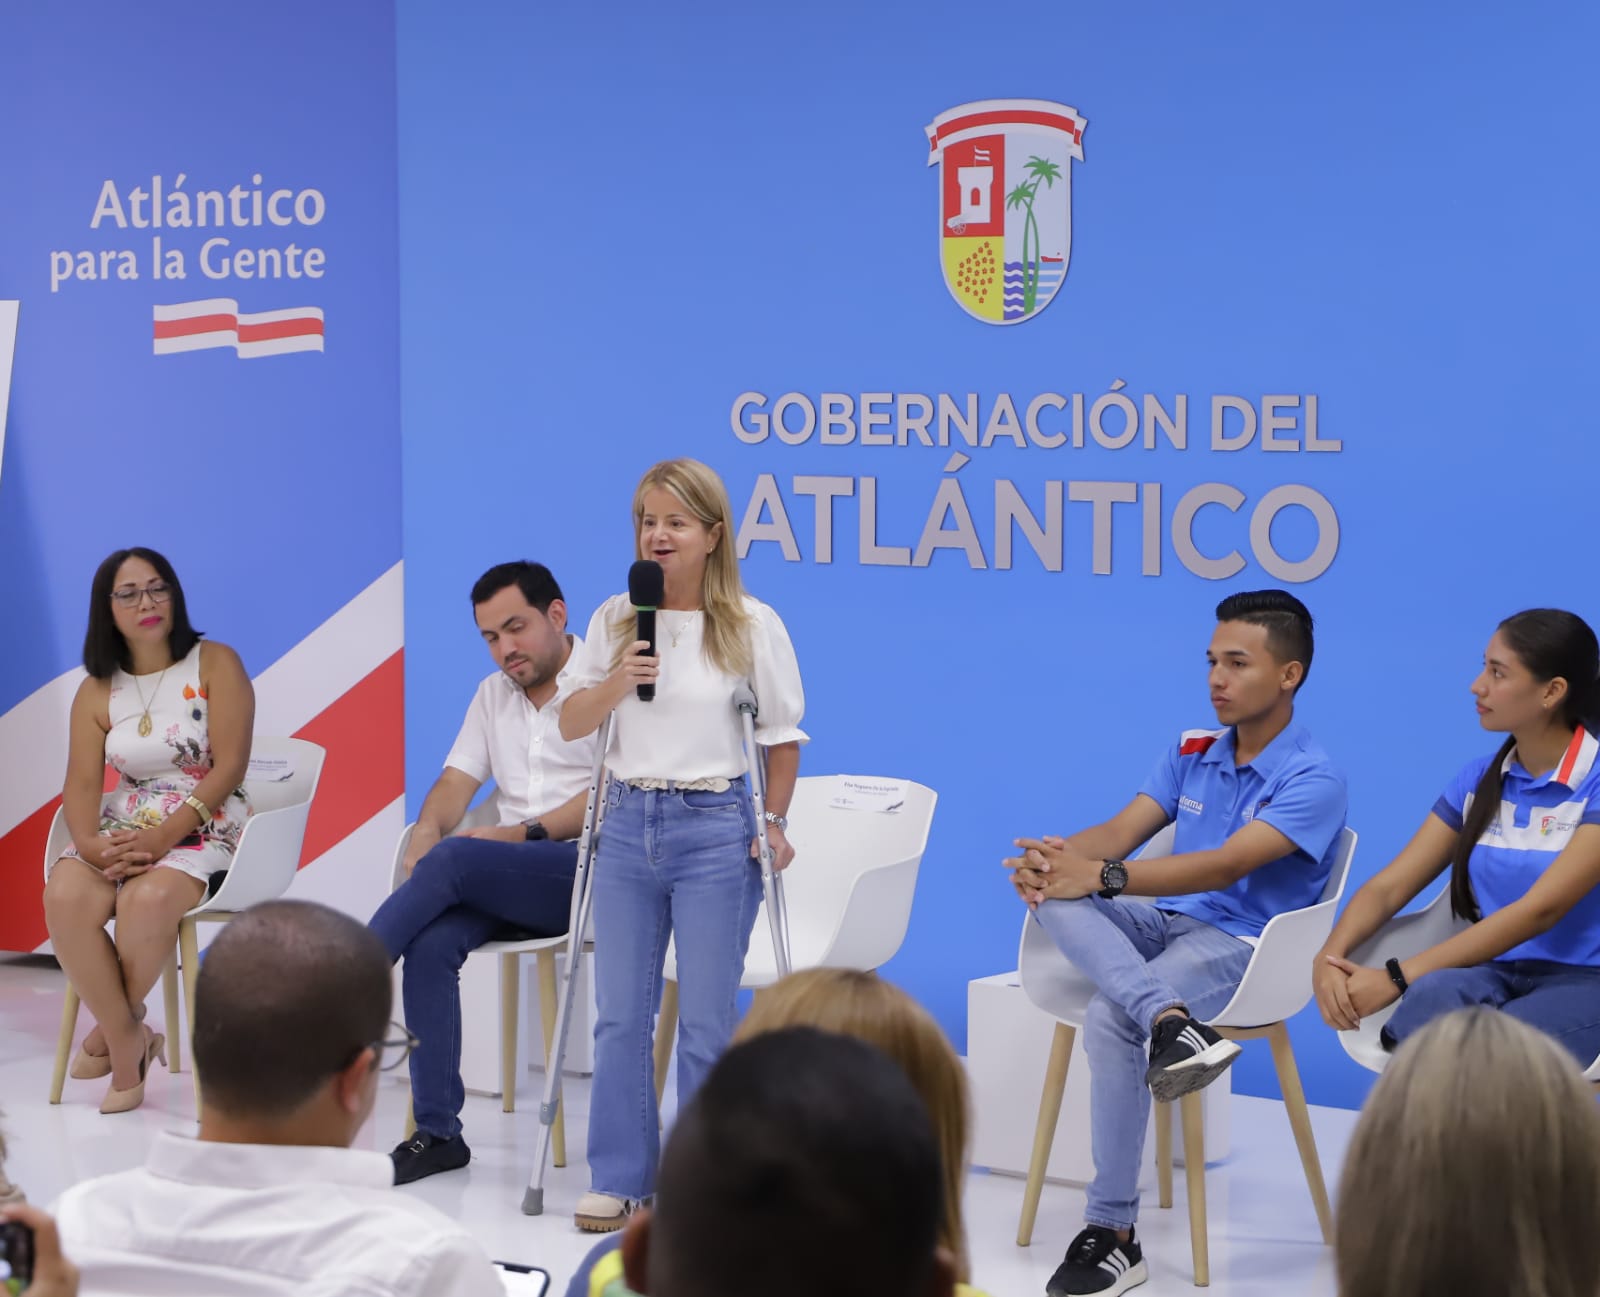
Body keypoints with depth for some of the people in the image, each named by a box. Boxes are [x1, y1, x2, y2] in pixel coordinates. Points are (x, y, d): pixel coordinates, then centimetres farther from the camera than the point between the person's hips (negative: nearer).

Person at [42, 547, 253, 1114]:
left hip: (206, 827, -4)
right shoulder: (97, 691, 8)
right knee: (63, 896, -29)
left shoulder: (215, 664, -2)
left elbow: (229, 767, -10)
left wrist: (165, 835, -21)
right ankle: (127, 1040, -16)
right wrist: (91, 843, -23)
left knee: (148, 899, -36)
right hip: (124, 828, 4)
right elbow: (82, 783, 0)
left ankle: (113, 1027, -10)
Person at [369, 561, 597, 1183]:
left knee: (454, 860, -30)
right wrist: (424, 836, -8)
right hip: (508, 885, 6)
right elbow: (456, 783, 13)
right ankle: (437, 1133, -21)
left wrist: (525, 833, -20)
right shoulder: (493, 695, 21)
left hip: (591, 870, -6)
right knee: (431, 942, -25)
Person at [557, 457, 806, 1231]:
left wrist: (773, 825, -1)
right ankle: (618, 1179, 15)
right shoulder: (614, 620, 5)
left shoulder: (753, 626, -3)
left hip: (715, 827, -3)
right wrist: (617, 682, -12)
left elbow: (781, 736, 3)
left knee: (705, 1019, 2)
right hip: (627, 824, 3)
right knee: (620, 1015, 6)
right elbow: (570, 723, 6)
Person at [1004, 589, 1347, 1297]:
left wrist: (1103, 877, -30)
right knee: (1051, 890, -23)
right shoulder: (1189, 753, 13)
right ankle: (1169, 1020, -44)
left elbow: (1227, 865, -22)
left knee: (1109, 1017, -33)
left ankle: (1113, 1233, -25)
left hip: (1239, 943, -7)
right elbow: (1120, 831, 3)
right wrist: (1057, 858, -21)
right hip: (1161, 923, 7)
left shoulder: (1313, 779, -9)